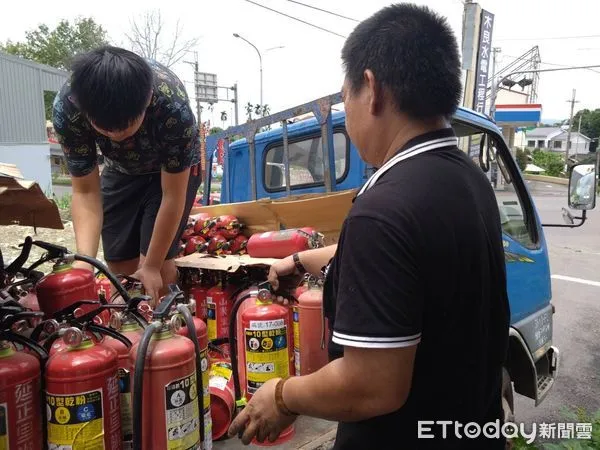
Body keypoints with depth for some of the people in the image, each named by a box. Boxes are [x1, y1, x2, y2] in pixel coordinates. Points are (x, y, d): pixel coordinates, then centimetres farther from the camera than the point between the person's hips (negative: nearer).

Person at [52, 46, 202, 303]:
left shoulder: (173, 106, -39)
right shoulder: (66, 108, -31)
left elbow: (173, 195, -29)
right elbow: (85, 191, -22)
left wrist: (151, 266, -24)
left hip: (174, 169, -3)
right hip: (121, 170, 3)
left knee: (156, 262, -15)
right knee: (119, 265, 0)